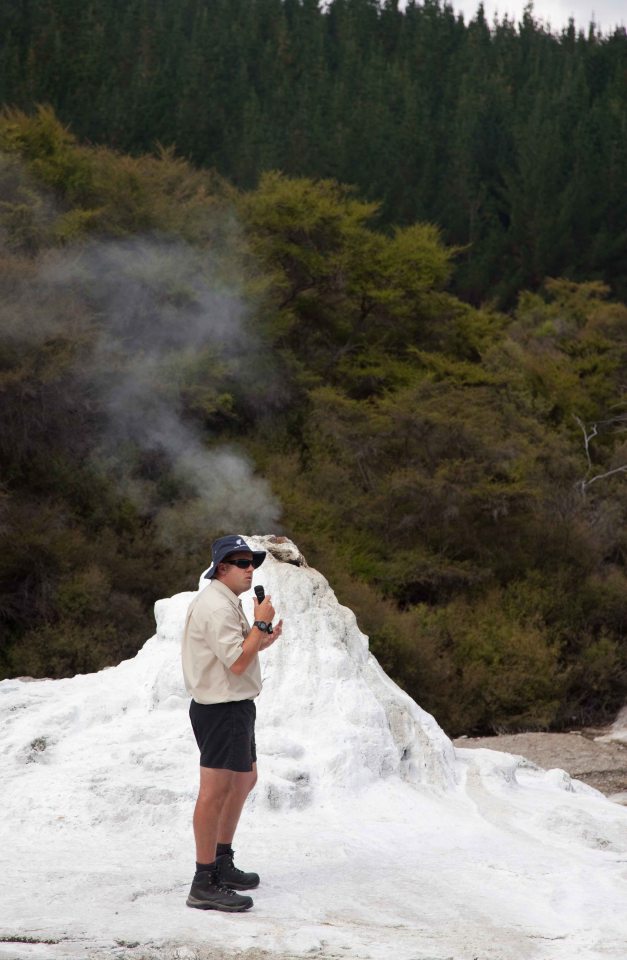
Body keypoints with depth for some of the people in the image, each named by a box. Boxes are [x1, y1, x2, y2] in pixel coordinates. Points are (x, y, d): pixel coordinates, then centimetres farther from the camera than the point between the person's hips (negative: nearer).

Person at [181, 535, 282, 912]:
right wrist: (262, 622, -16)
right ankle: (205, 884, -7)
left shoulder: (227, 604, 18)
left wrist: (263, 640, 8)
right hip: (222, 708, -12)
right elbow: (237, 663, -23)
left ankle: (222, 863, 33)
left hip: (235, 705, 12)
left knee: (245, 780, 22)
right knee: (216, 790, -10)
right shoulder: (216, 606, -18)